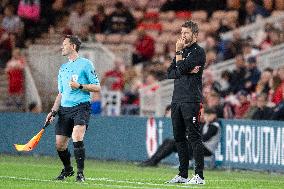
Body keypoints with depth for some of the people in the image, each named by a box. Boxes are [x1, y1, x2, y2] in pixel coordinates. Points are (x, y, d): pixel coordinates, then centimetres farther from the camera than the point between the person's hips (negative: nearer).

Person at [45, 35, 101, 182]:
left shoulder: (85, 64, 0)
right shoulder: (63, 68, 19)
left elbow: (97, 87, -3)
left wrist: (80, 86, -16)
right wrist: (53, 111, 14)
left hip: (81, 106, -6)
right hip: (64, 109, 6)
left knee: (77, 137, -25)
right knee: (60, 145, 4)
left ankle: (80, 173, -18)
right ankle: (67, 170, 28)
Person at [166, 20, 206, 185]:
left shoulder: (199, 52, -5)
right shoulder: (182, 51, 20)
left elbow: (180, 69, -14)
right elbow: (170, 73, 10)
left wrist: (178, 52, -2)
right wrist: (187, 71, -5)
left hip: (191, 100, -8)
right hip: (177, 100, 8)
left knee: (194, 137, -9)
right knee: (179, 138, 9)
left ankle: (199, 175, -10)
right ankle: (183, 174, 15)